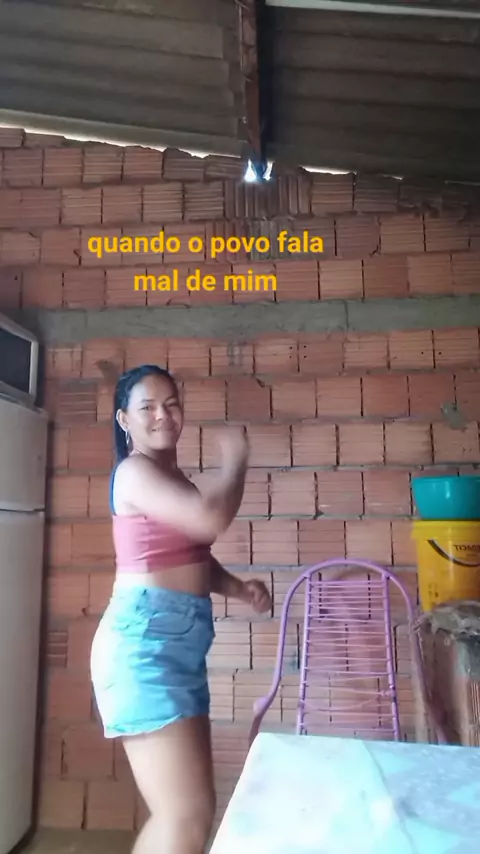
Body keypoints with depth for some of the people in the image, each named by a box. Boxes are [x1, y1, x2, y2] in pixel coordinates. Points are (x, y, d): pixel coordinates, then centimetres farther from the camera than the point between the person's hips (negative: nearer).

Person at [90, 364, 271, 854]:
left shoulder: (174, 478, 17)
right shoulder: (135, 471, -12)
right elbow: (212, 519, -27)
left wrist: (238, 588, 7)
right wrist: (235, 461, -9)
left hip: (180, 640, 10)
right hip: (145, 641, -10)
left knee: (179, 810, 19)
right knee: (189, 814, -7)